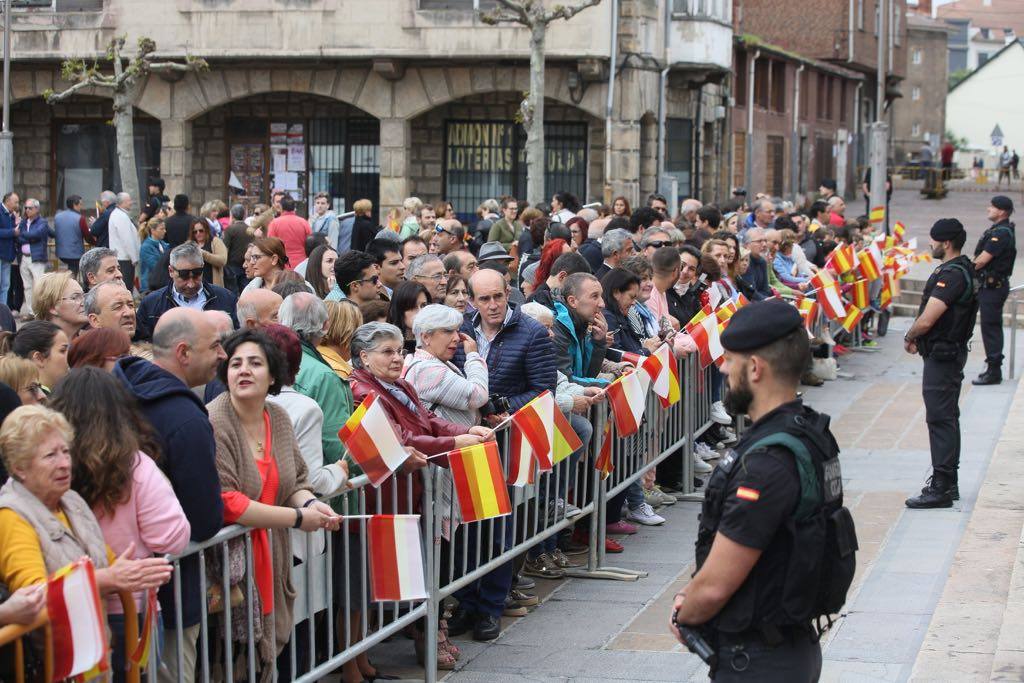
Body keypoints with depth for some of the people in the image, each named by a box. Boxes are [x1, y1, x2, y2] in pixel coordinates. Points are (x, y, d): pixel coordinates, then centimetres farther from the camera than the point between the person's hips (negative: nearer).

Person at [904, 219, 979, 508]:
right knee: (947, 418, 16)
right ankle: (948, 483, 24)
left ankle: (940, 488, -7)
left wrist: (909, 337, -6)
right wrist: (918, 338, 6)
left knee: (940, 419, -8)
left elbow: (926, 321, -25)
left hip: (942, 356, -11)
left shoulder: (951, 275, -22)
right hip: (951, 352, 11)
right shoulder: (963, 270, 12)